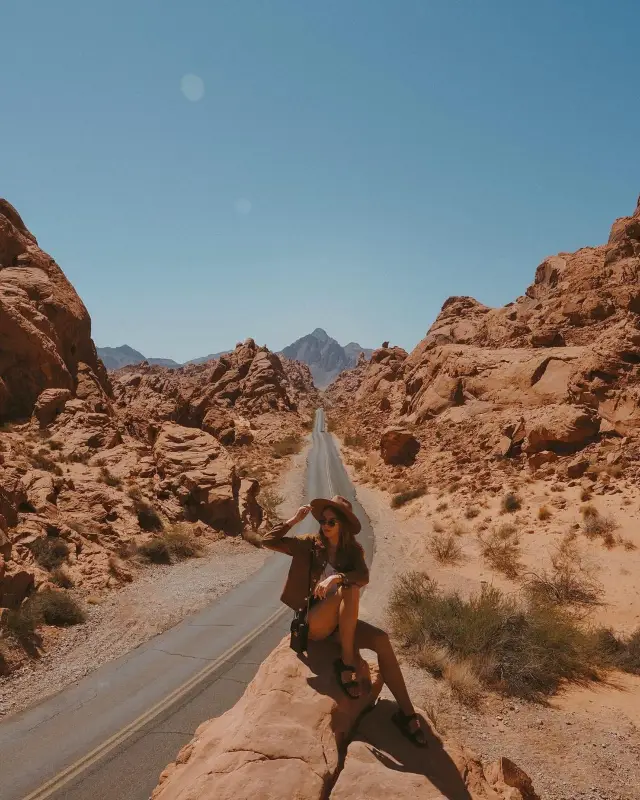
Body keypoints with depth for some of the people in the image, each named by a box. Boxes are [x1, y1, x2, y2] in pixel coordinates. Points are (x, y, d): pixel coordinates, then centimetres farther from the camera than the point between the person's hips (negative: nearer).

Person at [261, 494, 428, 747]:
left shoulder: (353, 551, 2)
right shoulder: (310, 544, -5)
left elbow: (364, 577, -20)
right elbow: (268, 541, -10)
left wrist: (337, 577, -38)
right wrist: (293, 520, -16)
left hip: (340, 622, 4)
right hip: (314, 621, -4)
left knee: (382, 640, -22)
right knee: (350, 590, -31)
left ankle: (406, 712, -11)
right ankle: (346, 663, -22)